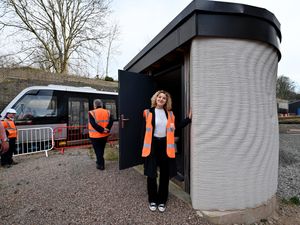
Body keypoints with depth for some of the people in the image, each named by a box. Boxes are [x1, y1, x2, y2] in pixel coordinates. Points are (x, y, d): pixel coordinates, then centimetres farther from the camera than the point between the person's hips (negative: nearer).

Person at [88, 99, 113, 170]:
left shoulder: (92, 113, -11)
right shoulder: (107, 112, 1)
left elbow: (93, 124, -22)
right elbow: (111, 121, -12)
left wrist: (102, 130, -18)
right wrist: (107, 129, -18)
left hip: (95, 136, -4)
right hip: (105, 135, 4)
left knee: (98, 150, 9)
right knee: (101, 149, 22)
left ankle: (101, 165, 16)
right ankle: (99, 161, 38)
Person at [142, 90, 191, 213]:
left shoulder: (170, 114, 6)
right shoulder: (148, 112, -3)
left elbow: (176, 127, 4)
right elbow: (145, 130, -3)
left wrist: (189, 118, -1)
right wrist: (145, 147, -6)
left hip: (165, 145, 3)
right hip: (152, 145, -2)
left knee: (165, 175, 12)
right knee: (151, 174, 8)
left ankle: (162, 201, 31)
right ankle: (152, 200, 30)